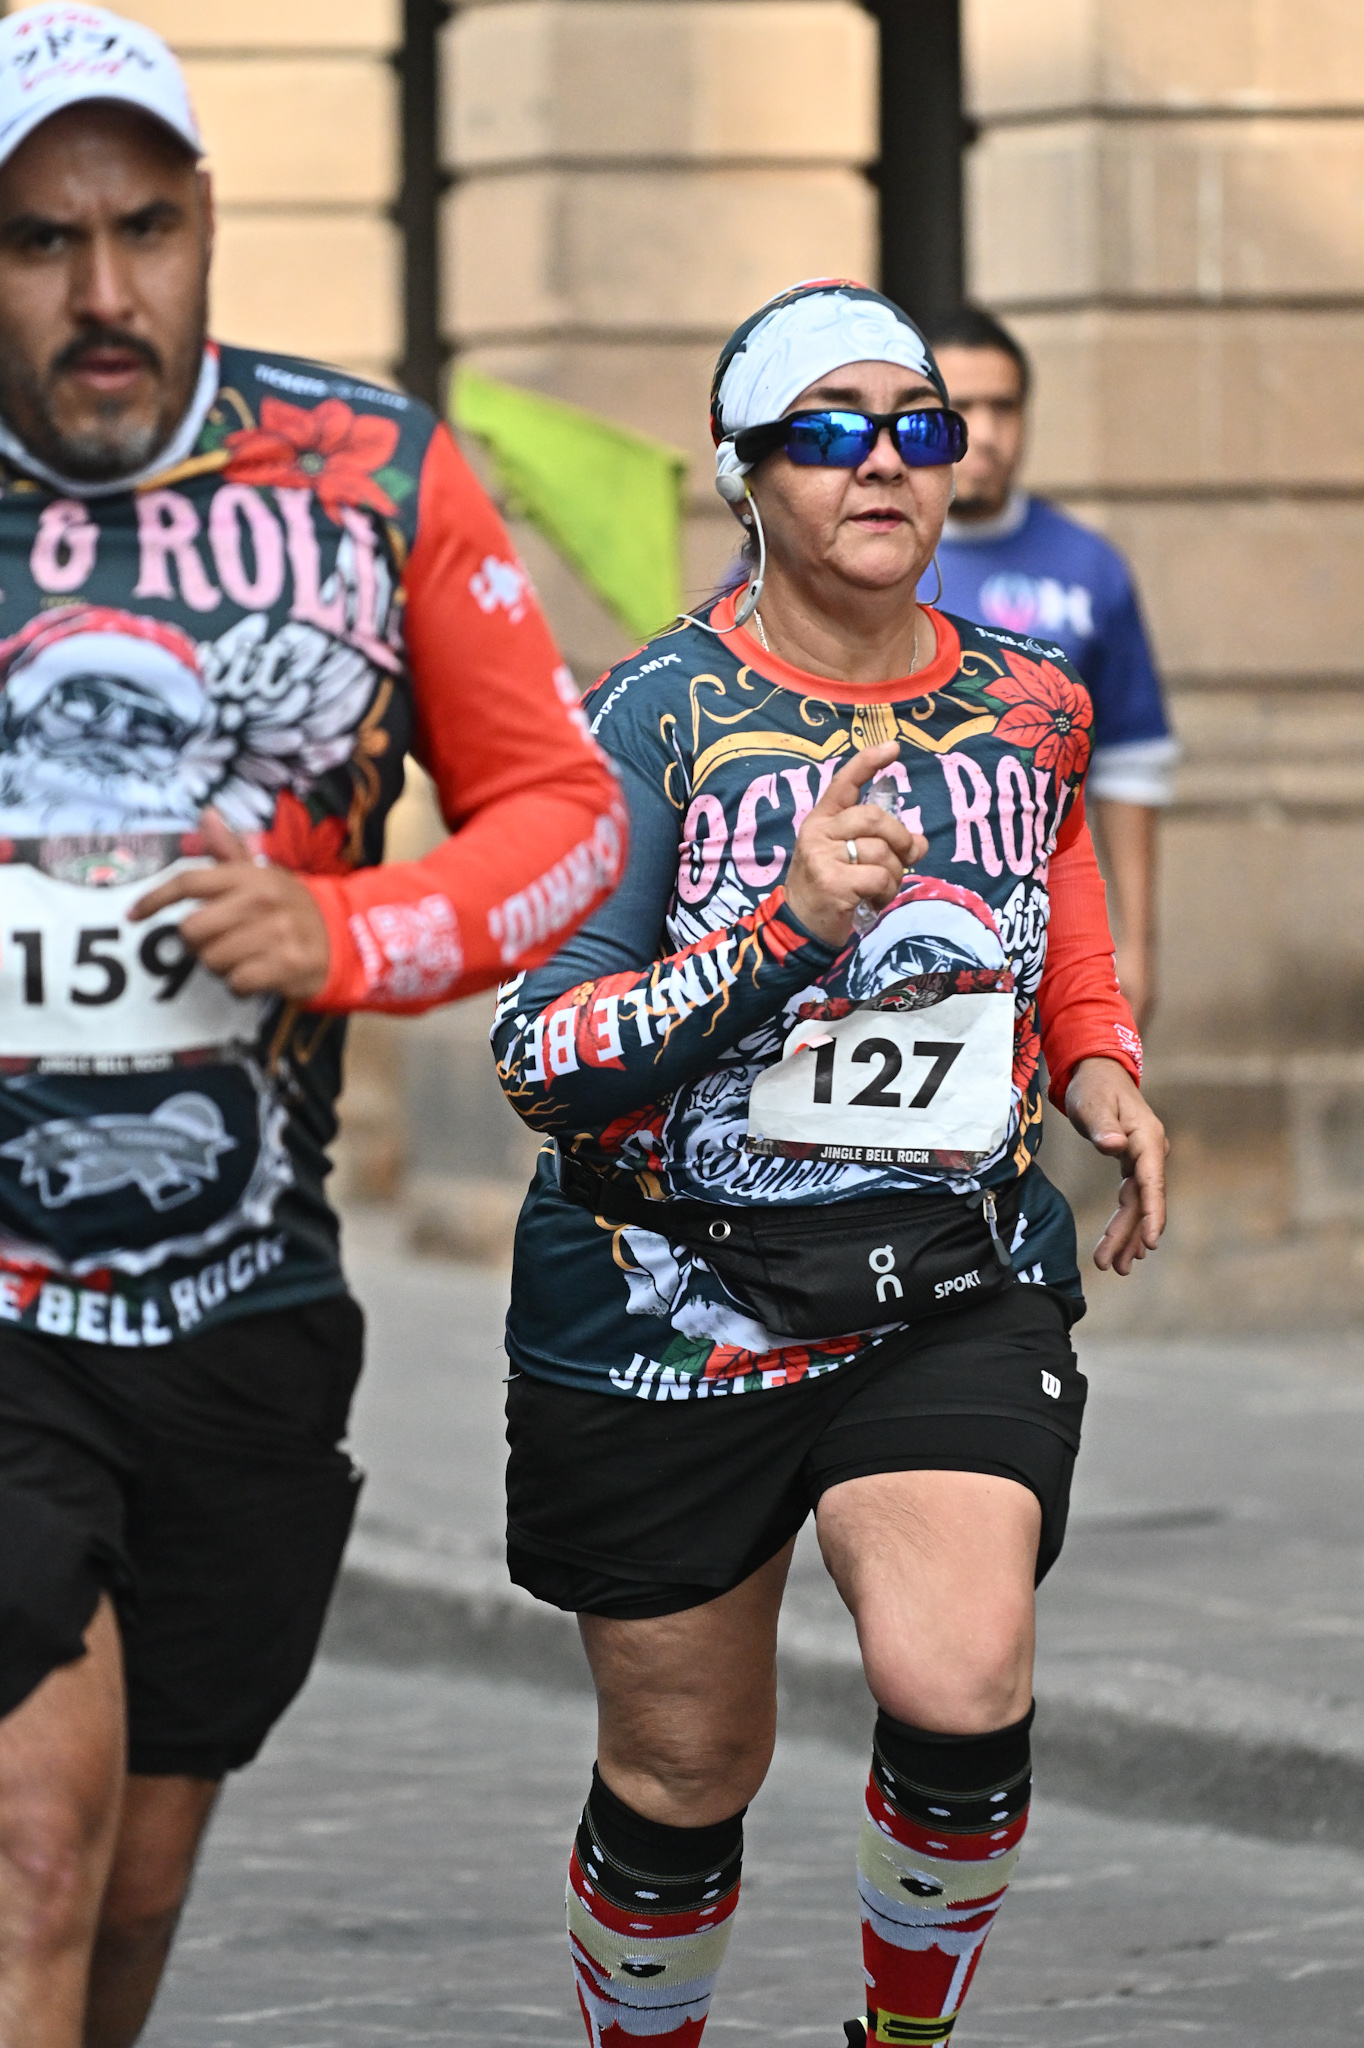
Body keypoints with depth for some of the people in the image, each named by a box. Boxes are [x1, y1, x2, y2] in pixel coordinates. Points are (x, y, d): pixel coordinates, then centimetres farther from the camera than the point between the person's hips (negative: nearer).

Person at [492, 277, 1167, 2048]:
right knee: (687, 1774, 9)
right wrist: (786, 931, -27)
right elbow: (541, 1057, -16)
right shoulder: (659, 715, -10)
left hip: (955, 1287, 2)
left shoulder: (1031, 709, 4)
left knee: (963, 1693, -22)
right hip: (670, 1305, -2)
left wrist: (1105, 1081, 5)